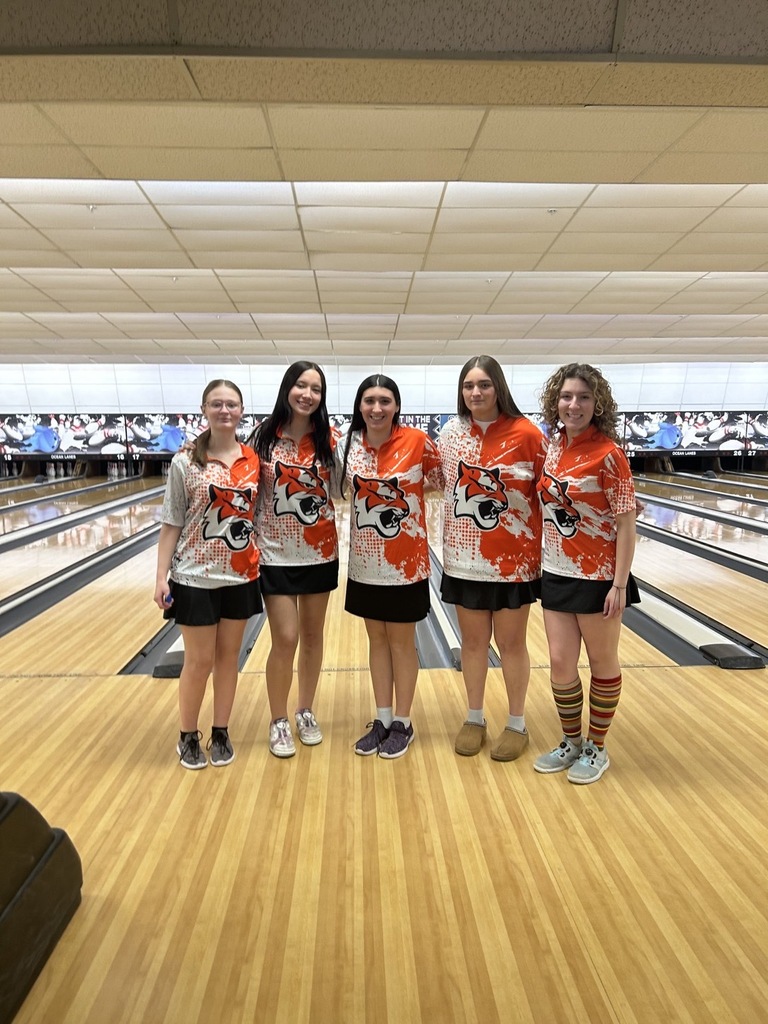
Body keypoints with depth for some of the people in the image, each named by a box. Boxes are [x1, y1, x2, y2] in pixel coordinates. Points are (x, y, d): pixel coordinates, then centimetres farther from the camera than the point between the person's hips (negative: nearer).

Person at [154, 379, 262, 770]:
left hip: (241, 576, 3)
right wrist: (161, 576, -9)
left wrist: (262, 562, -3)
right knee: (199, 660, 7)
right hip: (195, 577, -2)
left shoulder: (254, 461, 0)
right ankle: (188, 736, 28)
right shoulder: (185, 463, -7)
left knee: (228, 656, 13)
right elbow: (171, 525, -6)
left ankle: (221, 733, 30)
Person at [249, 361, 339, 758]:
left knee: (312, 636, 13)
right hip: (276, 555, -2)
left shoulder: (329, 440, -2)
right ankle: (278, 721, 20)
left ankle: (306, 712, 32)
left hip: (320, 553, 2)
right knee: (285, 640, -2)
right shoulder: (264, 436, -4)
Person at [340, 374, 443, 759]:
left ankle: (402, 723, 26)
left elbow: (442, 481, 0)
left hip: (405, 560, -4)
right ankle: (382, 720, 30)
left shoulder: (417, 441, -12)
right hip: (365, 561, 4)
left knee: (401, 642, 9)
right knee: (377, 640, 15)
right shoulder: (351, 443, -1)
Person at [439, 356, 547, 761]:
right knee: (473, 641, 14)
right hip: (464, 558, 3)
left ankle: (516, 724, 29)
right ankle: (474, 719, 32)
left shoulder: (526, 434, -10)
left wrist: (547, 549, -8)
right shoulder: (450, 432, 1)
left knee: (511, 643, 10)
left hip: (513, 559, -3)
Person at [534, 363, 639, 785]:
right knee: (560, 663, 10)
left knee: (602, 662, 12)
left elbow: (626, 524, -14)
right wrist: (541, 560, 12)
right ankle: (571, 742, 32)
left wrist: (619, 584, -16)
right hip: (556, 573, 5)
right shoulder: (553, 446, 4)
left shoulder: (607, 453, -15)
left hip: (597, 576, -5)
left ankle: (596, 749, 30)